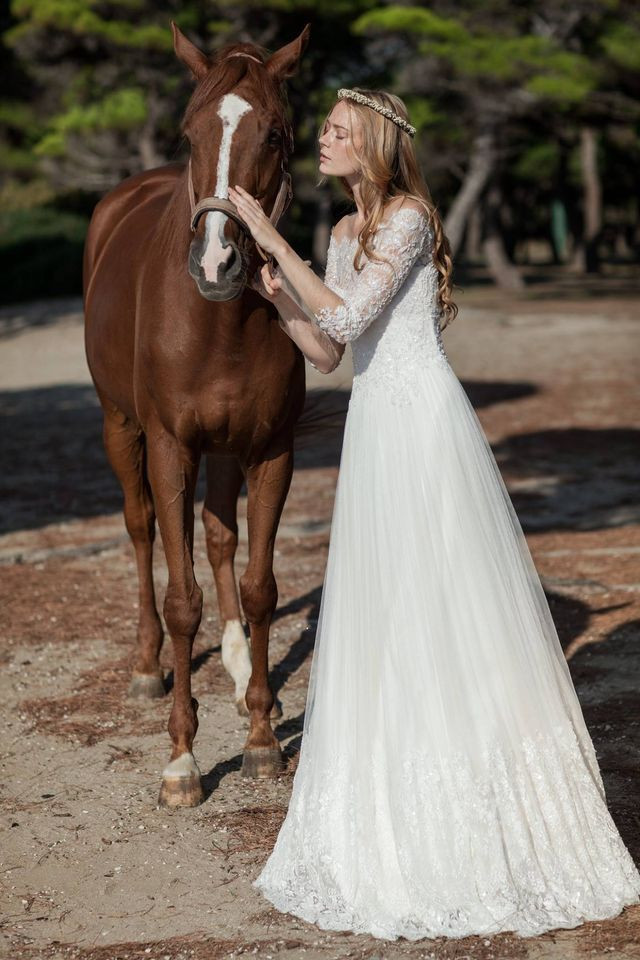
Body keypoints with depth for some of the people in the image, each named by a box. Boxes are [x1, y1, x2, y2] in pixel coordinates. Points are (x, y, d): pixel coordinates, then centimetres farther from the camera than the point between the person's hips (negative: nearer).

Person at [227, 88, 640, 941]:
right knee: (380, 610, 12)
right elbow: (328, 352, 16)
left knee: (445, 600, -4)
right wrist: (276, 295, 3)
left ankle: (483, 809, 6)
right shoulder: (348, 232, 15)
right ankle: (400, 809, 23)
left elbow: (346, 317, -21)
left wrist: (273, 240, -18)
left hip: (424, 422, -9)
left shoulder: (408, 218, -11)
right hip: (374, 424, 9)